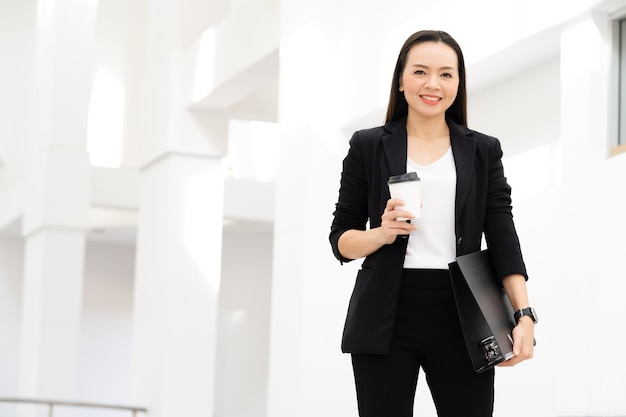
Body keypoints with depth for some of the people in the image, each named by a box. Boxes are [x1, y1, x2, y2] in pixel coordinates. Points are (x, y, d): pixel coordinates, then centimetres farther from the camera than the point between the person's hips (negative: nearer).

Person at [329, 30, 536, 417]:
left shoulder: (484, 151, 11)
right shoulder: (368, 146, 7)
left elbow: (503, 239, 3)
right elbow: (341, 239, 7)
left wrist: (524, 314, -10)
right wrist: (382, 233, -14)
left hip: (462, 315, 1)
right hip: (387, 317, -1)